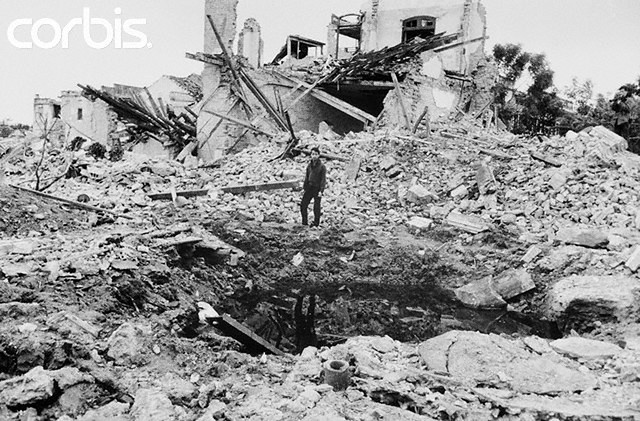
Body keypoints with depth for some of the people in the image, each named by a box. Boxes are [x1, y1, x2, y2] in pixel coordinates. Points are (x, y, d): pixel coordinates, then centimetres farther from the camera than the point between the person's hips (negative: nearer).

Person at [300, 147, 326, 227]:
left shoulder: (322, 166, -9)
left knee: (316, 207, 0)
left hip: (317, 188, -5)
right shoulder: (309, 165, 8)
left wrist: (321, 191, -17)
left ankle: (316, 223, 12)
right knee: (303, 204, 1)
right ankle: (304, 222, 12)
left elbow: (323, 179, -11)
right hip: (309, 187, 5)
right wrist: (304, 188, 12)